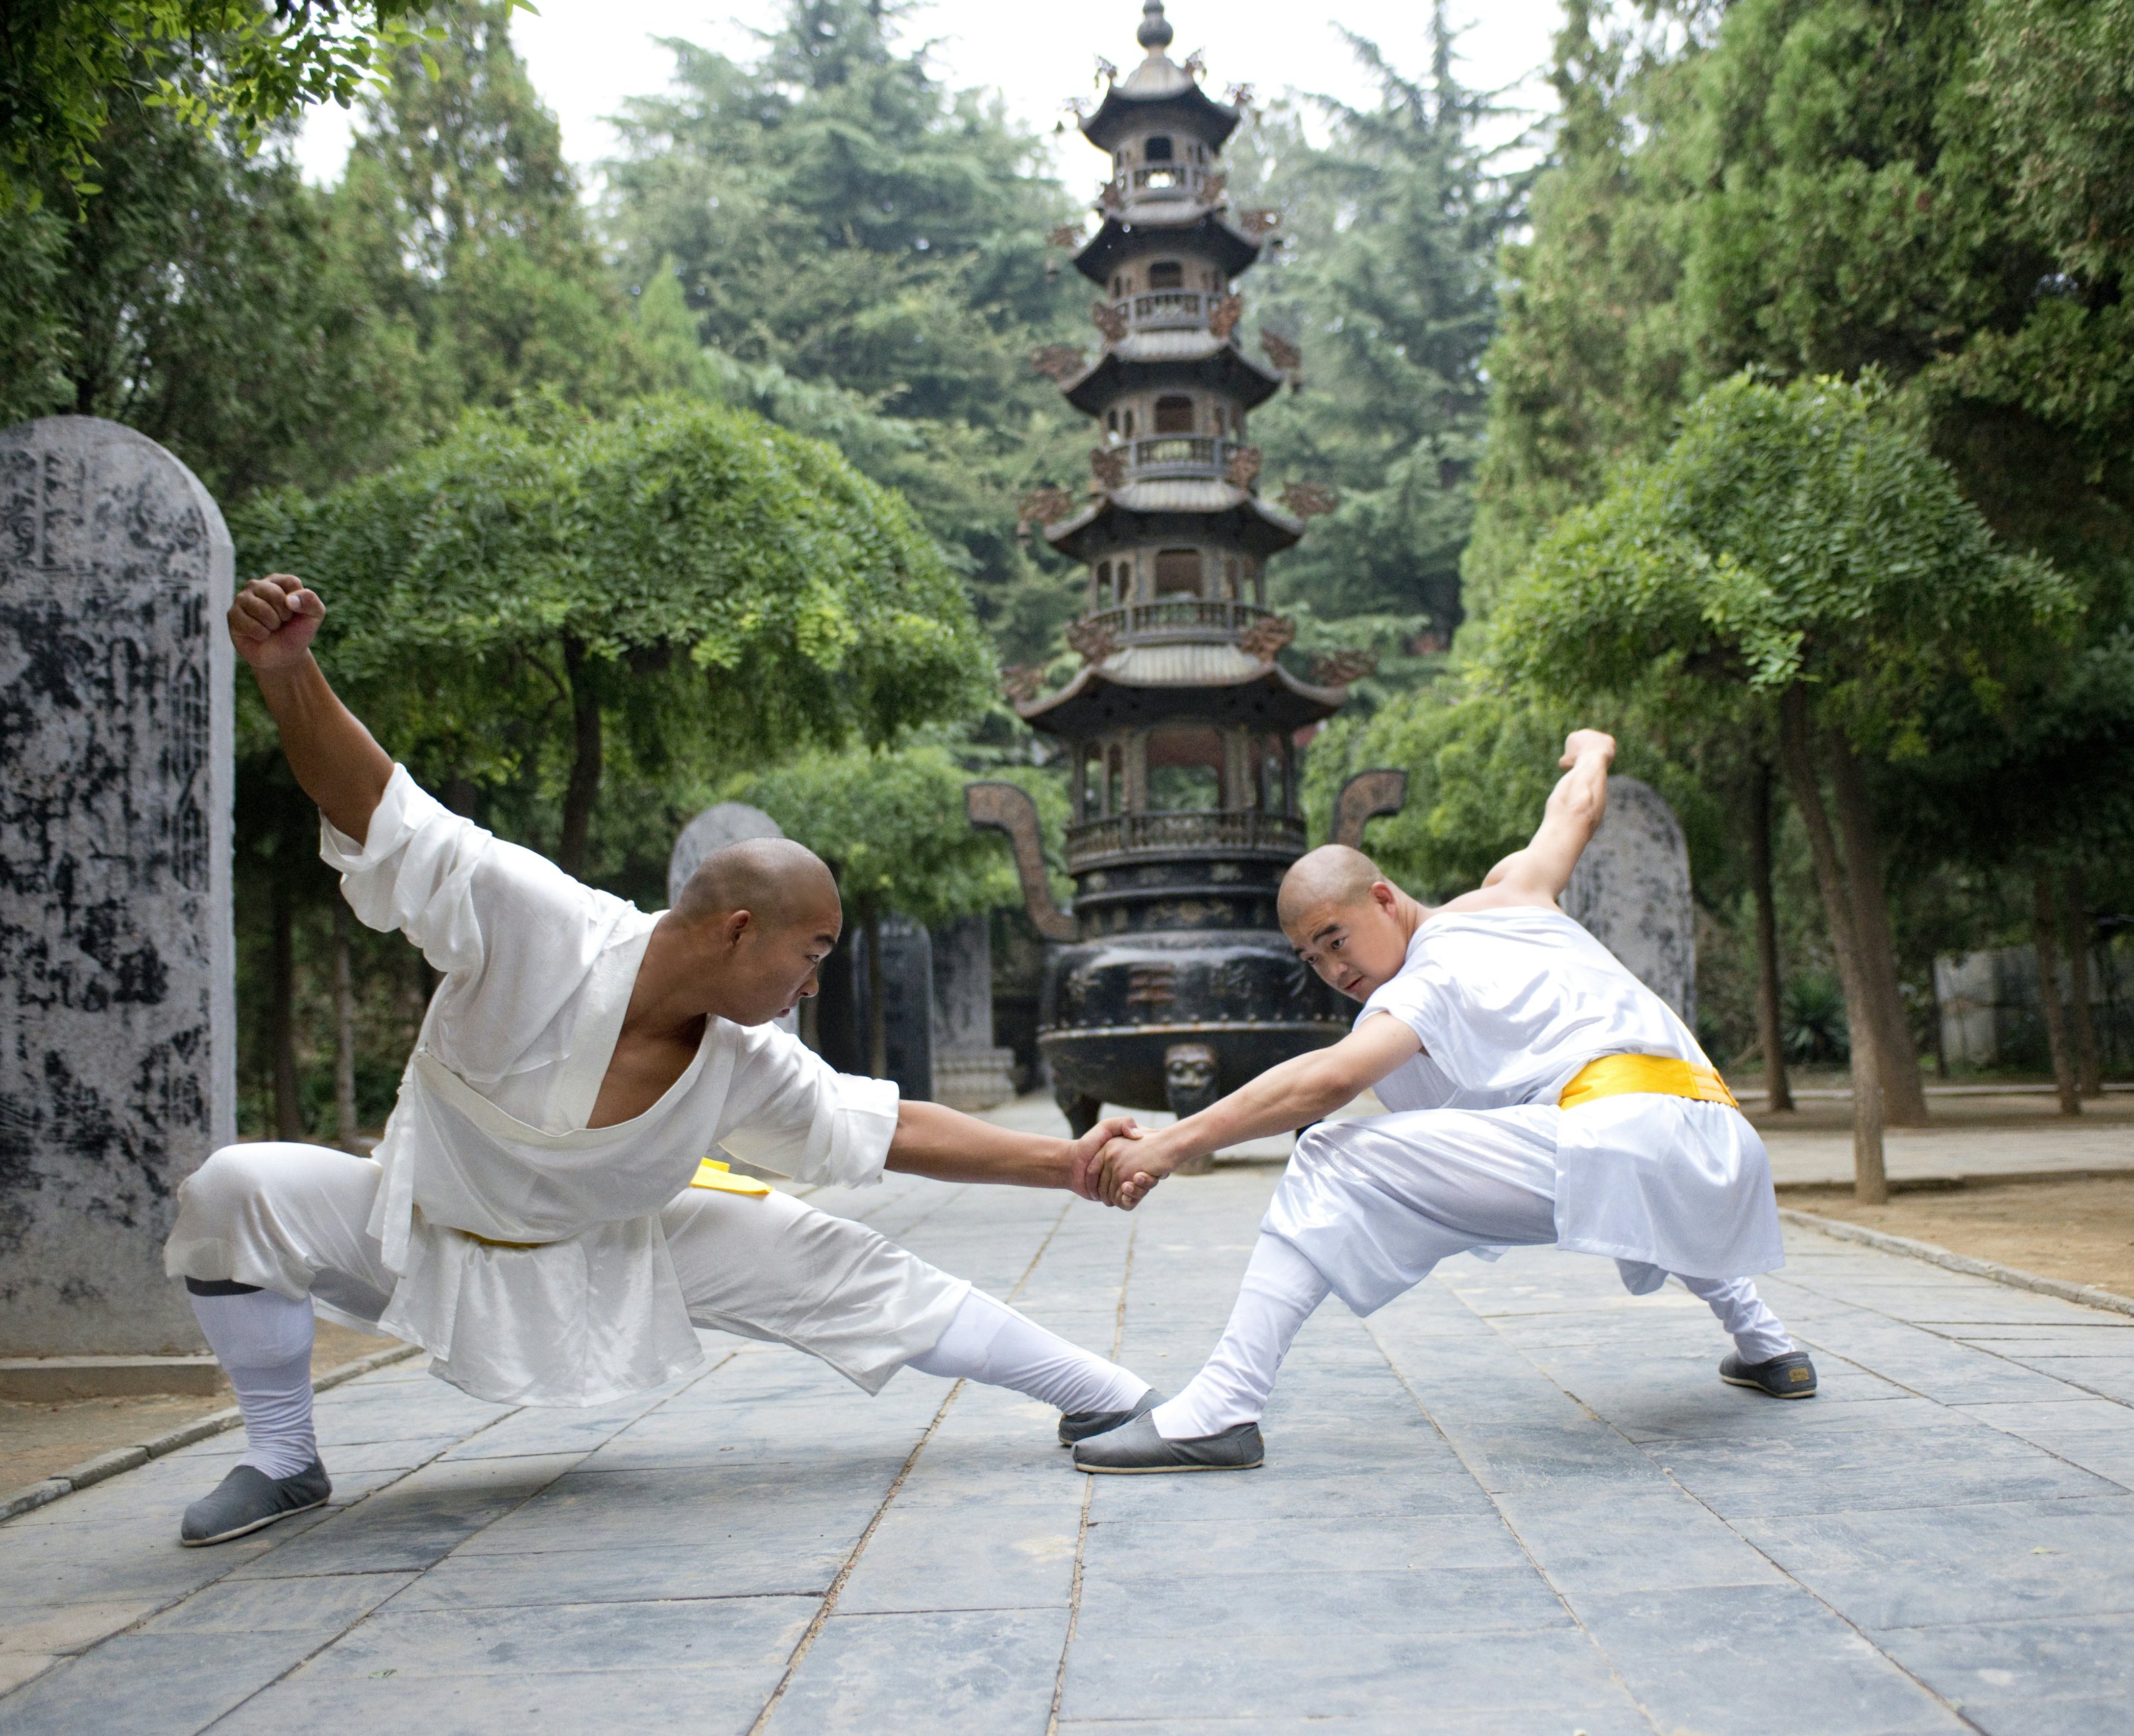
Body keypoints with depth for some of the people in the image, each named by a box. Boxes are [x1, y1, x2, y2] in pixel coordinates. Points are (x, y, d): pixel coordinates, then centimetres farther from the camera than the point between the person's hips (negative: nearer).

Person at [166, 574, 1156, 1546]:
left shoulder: (745, 1067, -18)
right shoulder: (532, 924, -34)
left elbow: (891, 1129, -7)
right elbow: (377, 816, -38)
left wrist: (1063, 1165, -9)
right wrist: (289, 672, -54)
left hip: (607, 1253, 3)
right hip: (424, 1236, -2)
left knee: (838, 1270, -6)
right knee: (235, 1194, -30)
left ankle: (1106, 1398, 10)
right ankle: (283, 1463, -7)